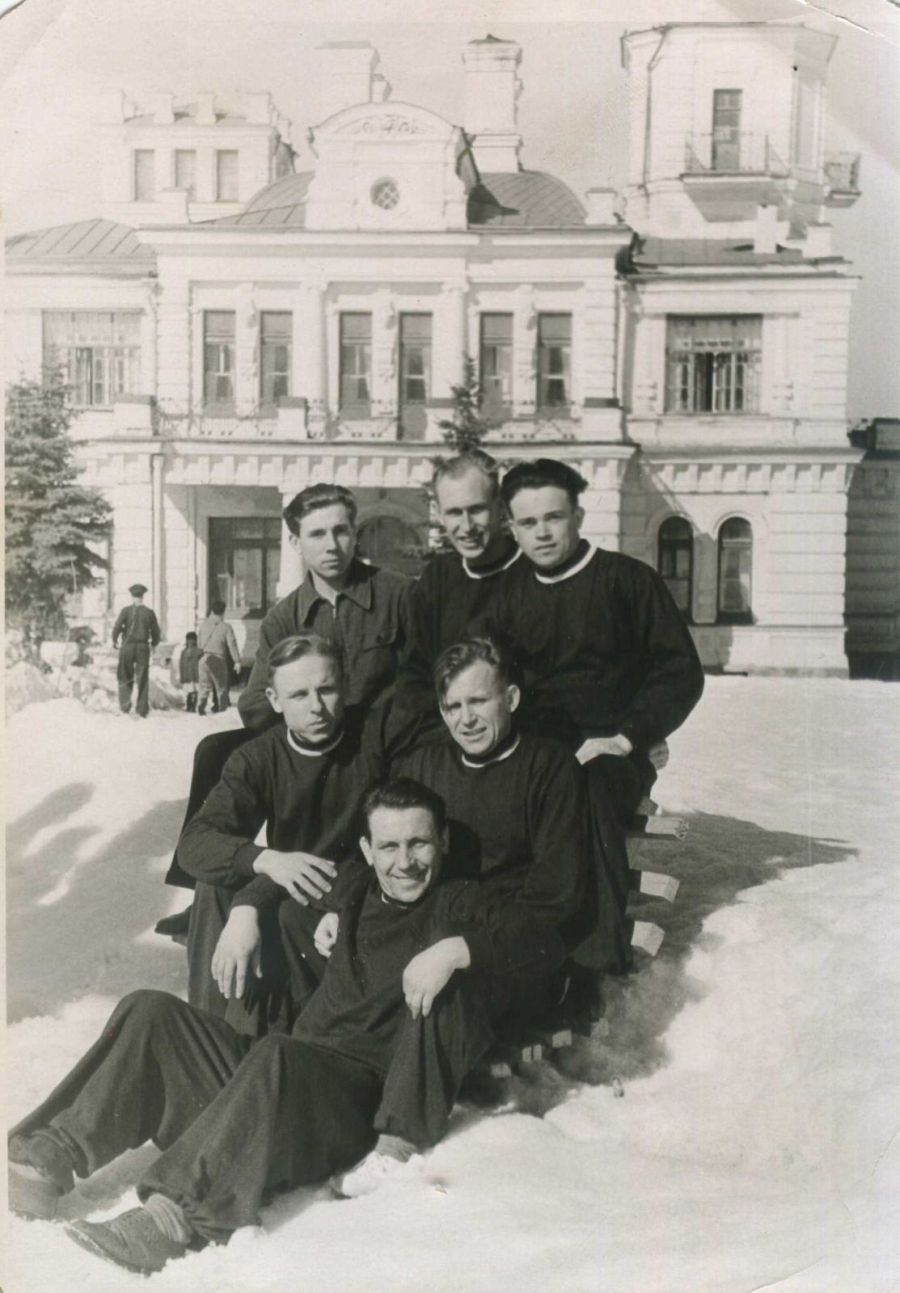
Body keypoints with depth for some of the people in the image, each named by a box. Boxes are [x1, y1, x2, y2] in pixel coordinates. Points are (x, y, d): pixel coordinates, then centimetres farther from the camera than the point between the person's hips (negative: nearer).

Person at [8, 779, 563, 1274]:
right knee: (150, 1012, -6)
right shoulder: (350, 895, 19)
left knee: (277, 1057, -38)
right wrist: (244, 910, 15)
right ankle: (49, 1159, -13)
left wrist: (456, 950, -26)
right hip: (282, 1082, 6)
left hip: (365, 1100, -6)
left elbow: (540, 941, -13)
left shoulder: (463, 904, 5)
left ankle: (175, 1215, -40)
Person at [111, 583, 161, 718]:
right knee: (143, 680, 4)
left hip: (127, 646, -1)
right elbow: (156, 632, 4)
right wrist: (154, 643, 23)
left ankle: (124, 706, 6)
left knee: (125, 678, 13)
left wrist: (115, 641, 9)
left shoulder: (125, 610, -4)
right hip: (143, 647, 1)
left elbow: (117, 627, -9)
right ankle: (141, 711, 2)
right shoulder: (149, 613, 1)